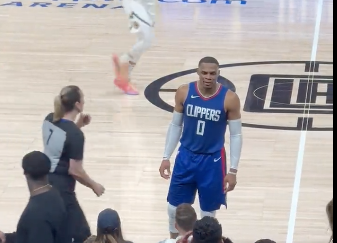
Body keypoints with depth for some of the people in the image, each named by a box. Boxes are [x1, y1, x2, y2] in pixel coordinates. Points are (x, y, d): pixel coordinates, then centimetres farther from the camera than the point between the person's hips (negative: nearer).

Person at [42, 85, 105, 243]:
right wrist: (94, 185, -2)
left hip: (45, 182, 9)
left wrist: (78, 125, 8)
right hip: (61, 189, -9)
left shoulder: (49, 119, 0)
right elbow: (75, 171, -19)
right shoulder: (76, 135, -22)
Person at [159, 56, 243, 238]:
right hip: (186, 157, 2)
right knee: (174, 206, 10)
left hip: (212, 161, -2)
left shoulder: (229, 99, -15)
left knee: (208, 211, 8)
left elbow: (236, 135, -7)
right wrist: (166, 157, 3)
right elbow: (175, 125, 4)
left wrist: (233, 170, -9)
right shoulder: (184, 93, -9)